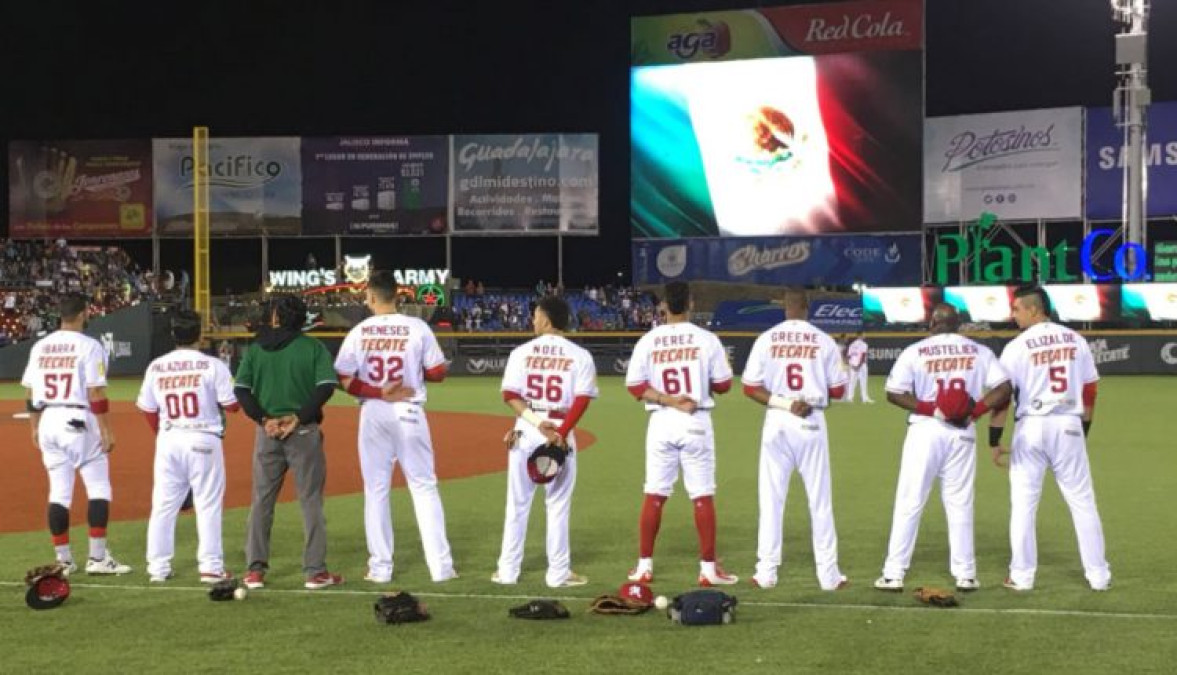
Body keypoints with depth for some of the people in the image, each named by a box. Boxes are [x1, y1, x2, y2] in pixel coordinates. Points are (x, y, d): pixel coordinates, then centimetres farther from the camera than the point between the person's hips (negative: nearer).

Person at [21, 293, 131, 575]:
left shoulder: (40, 347, 8)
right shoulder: (89, 346, -9)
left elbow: (32, 395, 9)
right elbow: (96, 395, -13)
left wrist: (35, 428, 18)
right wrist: (106, 431, -10)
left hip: (48, 422, 6)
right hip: (79, 422, -6)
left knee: (59, 492, 10)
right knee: (99, 488, 3)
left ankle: (63, 559, 11)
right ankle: (97, 557, -1)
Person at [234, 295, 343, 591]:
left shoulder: (255, 349, 5)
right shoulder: (313, 347, -1)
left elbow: (241, 389, -3)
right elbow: (326, 386, -13)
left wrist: (263, 419, -6)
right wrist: (299, 417, -11)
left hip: (267, 431, 2)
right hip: (304, 432, -2)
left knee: (262, 500, 11)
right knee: (311, 500, 3)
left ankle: (256, 569, 11)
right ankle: (315, 571, 3)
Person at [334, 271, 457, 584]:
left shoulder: (359, 332, -2)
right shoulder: (417, 328, -4)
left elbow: (344, 380, -7)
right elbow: (438, 372, -2)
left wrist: (377, 392, -9)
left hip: (373, 414, 1)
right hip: (409, 412, 0)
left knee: (376, 490, 8)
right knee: (424, 486, 5)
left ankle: (380, 568, 8)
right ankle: (441, 566, 2)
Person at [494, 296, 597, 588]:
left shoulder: (522, 352, 2)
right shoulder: (580, 355, 0)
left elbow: (510, 395, -6)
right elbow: (582, 400, -11)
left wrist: (536, 422, -9)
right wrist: (561, 433, -15)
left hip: (525, 432, 1)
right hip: (562, 432, -1)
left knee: (517, 503, 9)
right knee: (558, 505, 6)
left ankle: (508, 570, 13)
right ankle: (558, 573, 7)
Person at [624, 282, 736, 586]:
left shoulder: (648, 341, 1)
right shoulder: (707, 339, -4)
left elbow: (635, 384, -6)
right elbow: (723, 384, -2)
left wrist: (668, 399, -9)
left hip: (661, 422, 2)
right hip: (696, 423, -2)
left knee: (654, 494, 9)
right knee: (703, 495, 3)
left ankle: (645, 566, 11)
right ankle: (708, 568, 3)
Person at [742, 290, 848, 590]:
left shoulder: (767, 339, 0)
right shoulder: (823, 340, -2)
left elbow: (750, 387, -6)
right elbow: (838, 390, 0)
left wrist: (781, 402, -9)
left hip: (776, 422, 1)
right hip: (812, 423, 0)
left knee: (771, 497, 5)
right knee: (820, 499, 6)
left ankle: (766, 572, 4)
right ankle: (828, 574, 7)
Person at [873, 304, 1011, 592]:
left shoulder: (915, 352, -2)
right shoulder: (979, 351, 4)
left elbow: (894, 393, -8)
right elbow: (1004, 389, -3)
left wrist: (930, 410, -11)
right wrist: (974, 412, -8)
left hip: (925, 431, -2)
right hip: (963, 433, 2)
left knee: (908, 503, 2)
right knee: (960, 504, 10)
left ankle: (894, 574, 0)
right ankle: (965, 574, 9)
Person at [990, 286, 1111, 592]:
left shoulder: (1017, 346, -6)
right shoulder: (1076, 340, 6)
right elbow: (1090, 392, 9)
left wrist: (994, 441, -1)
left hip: (1031, 427, -3)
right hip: (1069, 427, 3)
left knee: (1023, 503, 6)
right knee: (1082, 501, 9)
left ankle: (1022, 576, 5)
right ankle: (1098, 575, 10)